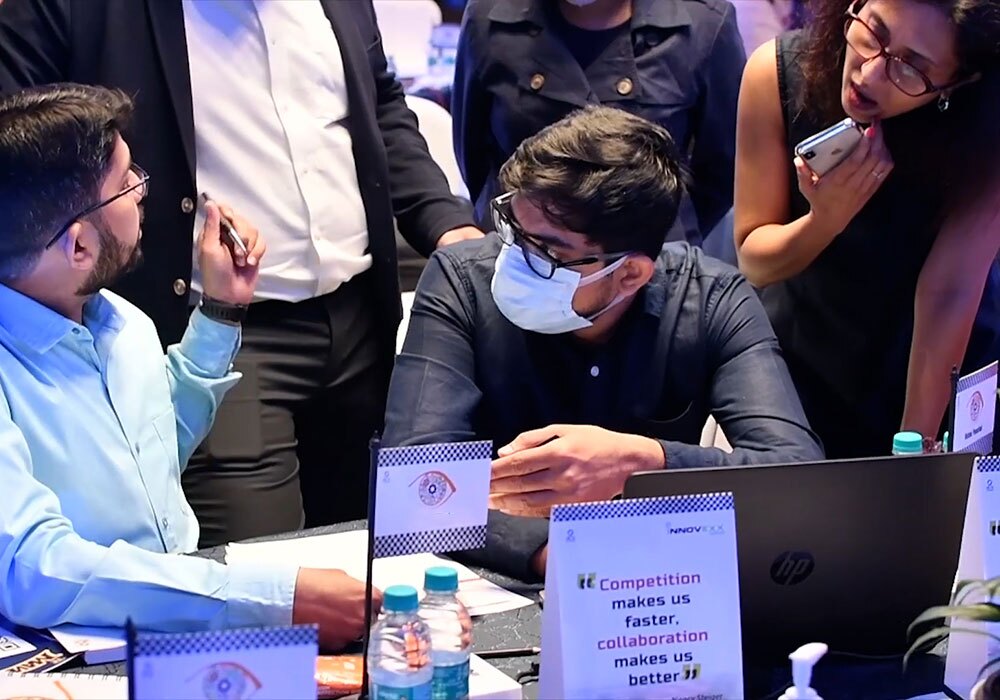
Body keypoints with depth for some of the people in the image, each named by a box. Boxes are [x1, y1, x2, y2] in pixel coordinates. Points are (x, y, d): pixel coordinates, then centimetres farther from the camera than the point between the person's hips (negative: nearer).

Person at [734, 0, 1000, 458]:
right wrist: (827, 218, -34)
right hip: (800, 363, 1)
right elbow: (754, 262, -15)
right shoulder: (778, 72, -22)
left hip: (943, 372, -1)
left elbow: (947, 293, -27)